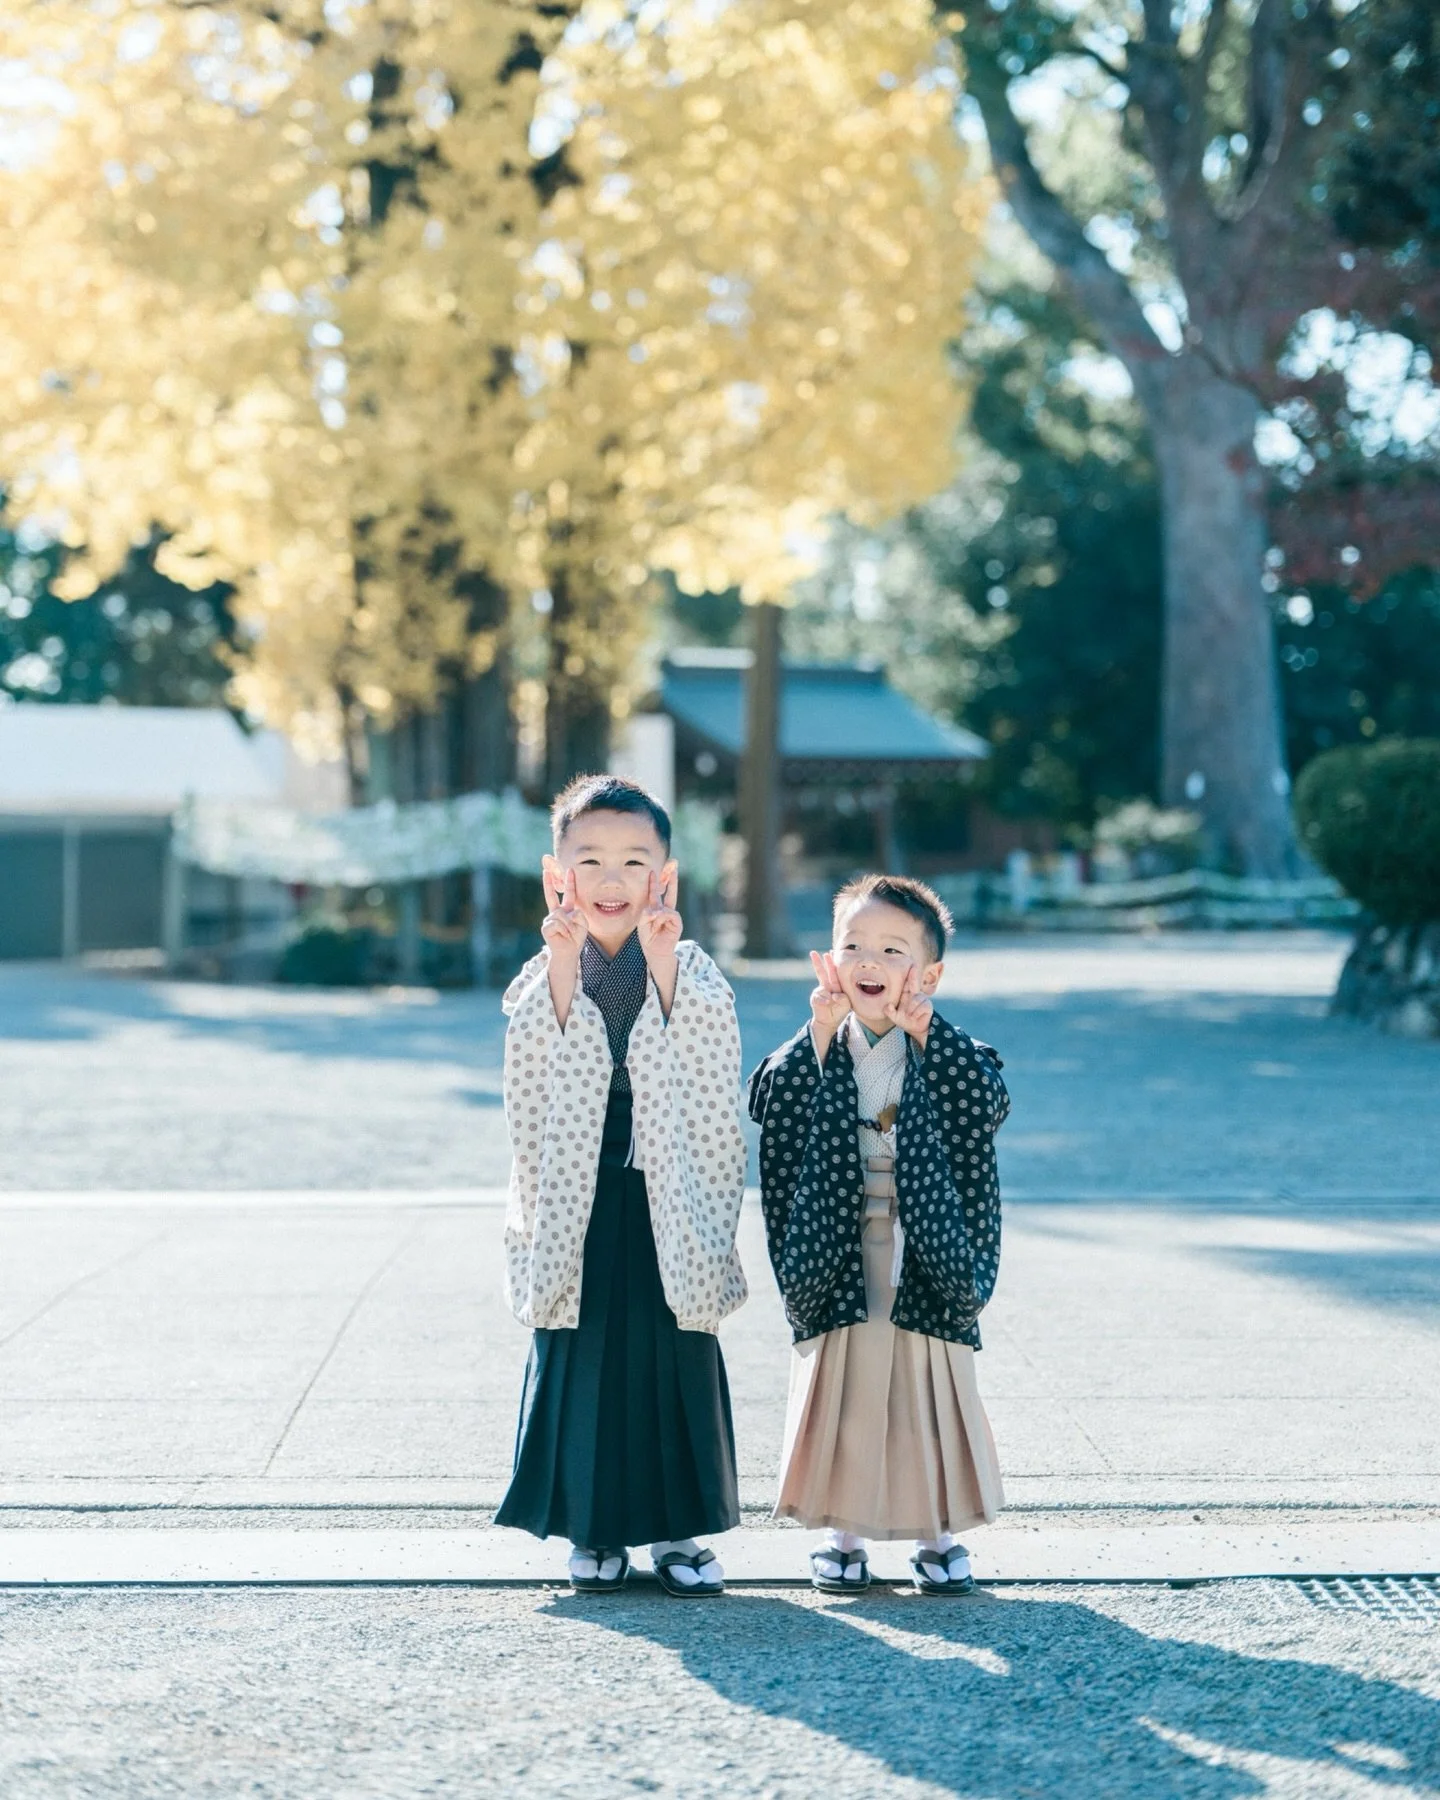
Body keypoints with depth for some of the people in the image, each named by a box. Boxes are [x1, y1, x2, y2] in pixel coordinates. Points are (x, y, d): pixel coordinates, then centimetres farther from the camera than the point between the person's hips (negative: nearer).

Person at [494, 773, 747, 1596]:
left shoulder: (694, 973, 0)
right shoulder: (541, 978, 2)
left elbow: (705, 1058, -16)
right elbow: (537, 1068, -14)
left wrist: (662, 966, -23)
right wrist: (564, 968, -21)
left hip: (669, 1202, 0)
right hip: (577, 1203, 1)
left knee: (676, 1360, 5)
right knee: (577, 1355, 5)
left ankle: (678, 1526, 17)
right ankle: (593, 1528, 17)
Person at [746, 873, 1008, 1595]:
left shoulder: (947, 1054, -3)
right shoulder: (817, 1052, 0)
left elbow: (988, 1104, -21)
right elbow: (767, 1105, -14)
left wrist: (926, 1031, -22)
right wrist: (820, 1034, -19)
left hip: (926, 1263, -1)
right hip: (837, 1260, 1)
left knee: (932, 1395, 7)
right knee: (840, 1394, 8)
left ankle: (938, 1532, 21)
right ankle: (841, 1531, 21)